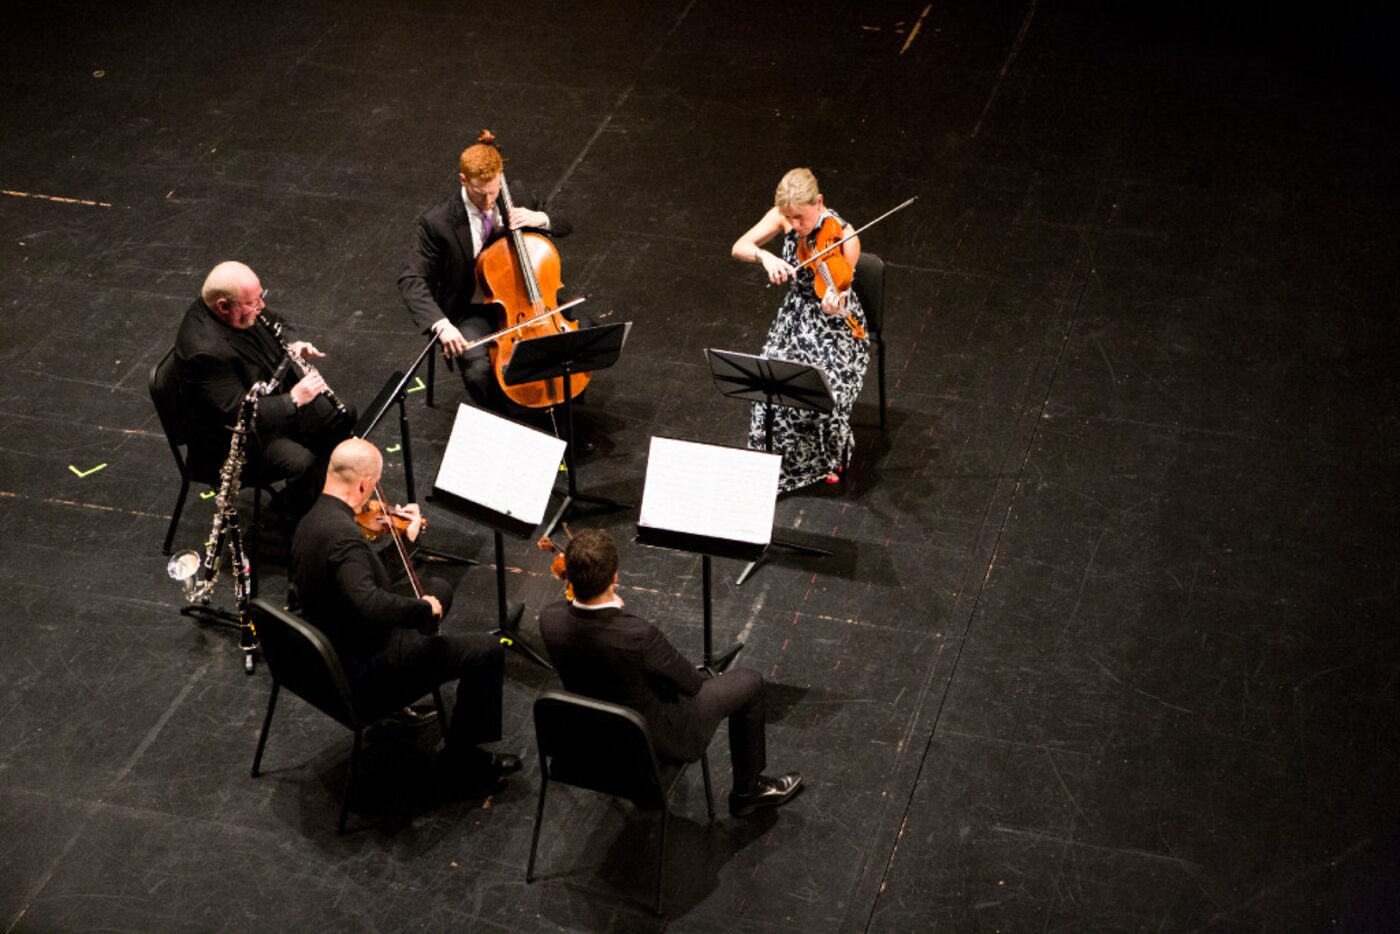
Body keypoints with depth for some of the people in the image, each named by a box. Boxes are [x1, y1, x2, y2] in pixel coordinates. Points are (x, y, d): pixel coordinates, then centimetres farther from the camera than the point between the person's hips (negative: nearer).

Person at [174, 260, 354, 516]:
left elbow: (272, 324, 14)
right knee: (301, 462, -27)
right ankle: (291, 510, 3)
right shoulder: (205, 351, -34)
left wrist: (293, 348, -7)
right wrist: (294, 399, -28)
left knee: (342, 417, 5)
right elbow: (237, 415, -32)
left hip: (273, 395, 9)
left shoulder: (246, 307, -9)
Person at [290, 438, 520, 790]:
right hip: (367, 674, -10)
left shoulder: (312, 520, 1)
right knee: (487, 652, -4)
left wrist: (405, 539, 12)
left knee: (438, 588, 25)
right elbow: (369, 604, -43)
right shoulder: (342, 534, -31)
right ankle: (463, 759, 8)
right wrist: (423, 609, -28)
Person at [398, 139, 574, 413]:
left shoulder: (517, 195, -4)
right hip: (473, 312, -4)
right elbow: (411, 280, -19)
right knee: (480, 372, -32)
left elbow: (565, 226, 10)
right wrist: (441, 325, -36)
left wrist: (541, 218, -16)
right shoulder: (437, 221, -18)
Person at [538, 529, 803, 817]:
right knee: (749, 683, 13)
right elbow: (691, 683, -19)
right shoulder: (638, 635, -39)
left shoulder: (550, 619, -23)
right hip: (658, 736, -6)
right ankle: (748, 790, 31)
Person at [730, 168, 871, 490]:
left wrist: (835, 309, -47)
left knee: (827, 389, -25)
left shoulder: (844, 238, -24)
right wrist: (764, 256, -34)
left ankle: (830, 457, 7)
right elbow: (738, 248, -13)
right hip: (795, 315, 4)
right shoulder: (784, 216, -12)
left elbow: (839, 302, -23)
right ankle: (778, 460, 6)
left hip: (834, 322, -4)